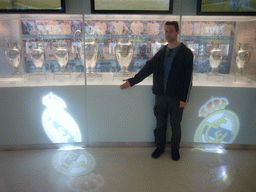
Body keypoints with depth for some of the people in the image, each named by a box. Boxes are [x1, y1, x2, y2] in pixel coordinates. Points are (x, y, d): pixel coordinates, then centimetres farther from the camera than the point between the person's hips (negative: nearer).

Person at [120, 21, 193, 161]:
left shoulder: (186, 53, -6)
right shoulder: (161, 52, 8)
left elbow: (187, 77, -8)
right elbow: (148, 68, 7)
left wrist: (184, 98, -12)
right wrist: (132, 81, -1)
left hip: (176, 97, -4)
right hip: (161, 95, 4)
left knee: (175, 125, 10)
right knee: (160, 123, 14)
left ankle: (175, 149, 31)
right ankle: (160, 147, 33)